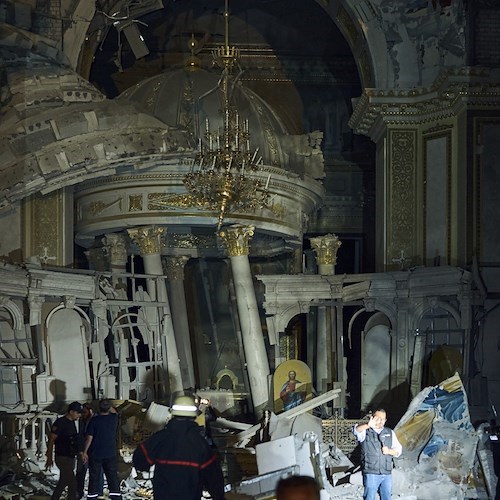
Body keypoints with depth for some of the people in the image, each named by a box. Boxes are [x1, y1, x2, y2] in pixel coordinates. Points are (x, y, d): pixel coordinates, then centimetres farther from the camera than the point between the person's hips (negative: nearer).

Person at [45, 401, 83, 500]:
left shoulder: (71, 422, 10)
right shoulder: (60, 423, -16)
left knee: (64, 481, 15)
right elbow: (51, 440, -16)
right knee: (72, 482, -11)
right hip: (63, 457, -9)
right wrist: (49, 458, -17)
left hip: (70, 457, 9)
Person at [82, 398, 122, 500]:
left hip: (95, 454, -1)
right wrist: (108, 404, 29)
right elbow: (114, 412, 24)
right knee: (113, 478, 4)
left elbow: (89, 437, -9)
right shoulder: (114, 418, -3)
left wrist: (85, 452, -1)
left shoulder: (94, 420, -10)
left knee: (94, 479, 7)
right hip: (110, 454, 1)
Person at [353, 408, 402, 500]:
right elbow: (356, 430, -21)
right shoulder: (365, 431, 3)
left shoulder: (390, 433, 15)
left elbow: (398, 450, 14)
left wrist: (389, 451, -9)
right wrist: (368, 425, -42)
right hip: (371, 474, -4)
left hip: (387, 473, 4)